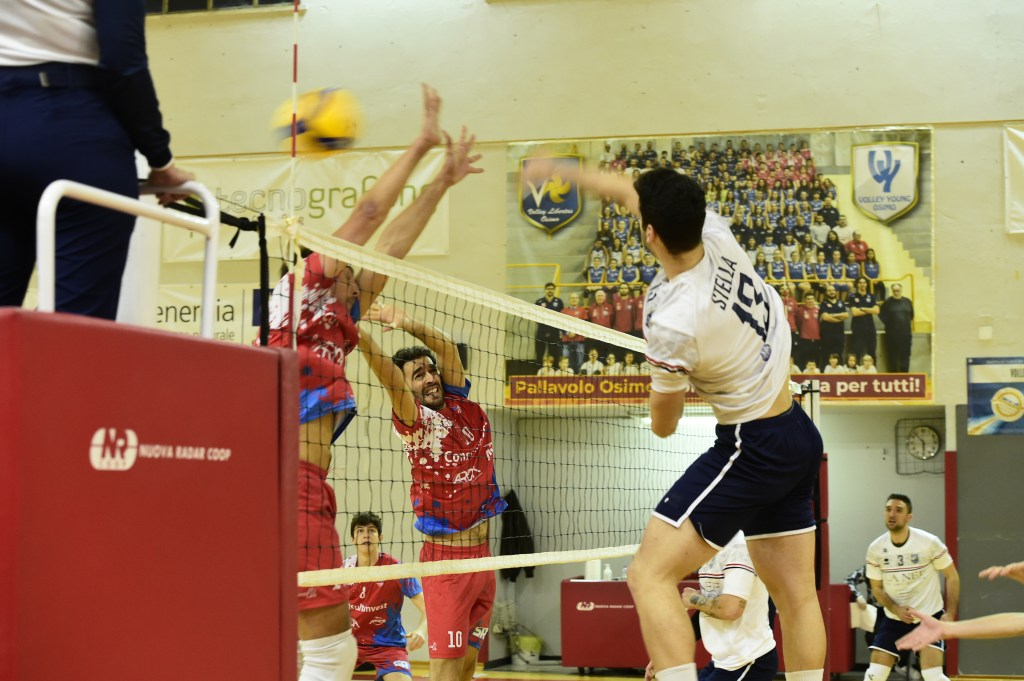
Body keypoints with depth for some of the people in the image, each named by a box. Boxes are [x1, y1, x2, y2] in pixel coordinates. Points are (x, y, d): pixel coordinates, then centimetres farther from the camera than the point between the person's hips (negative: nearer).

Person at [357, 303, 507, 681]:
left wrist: (411, 324, -21)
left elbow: (448, 348, -4)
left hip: (481, 555, 6)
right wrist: (356, 334, -43)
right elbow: (390, 375, -26)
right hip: (445, 559, -6)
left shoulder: (460, 404, 6)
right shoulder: (415, 419, -9)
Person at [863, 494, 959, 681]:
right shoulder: (876, 549, -7)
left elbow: (952, 577, -4)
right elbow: (877, 588, 5)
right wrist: (896, 609, -12)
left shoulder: (929, 543, -15)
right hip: (894, 618, 3)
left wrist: (950, 614, -12)